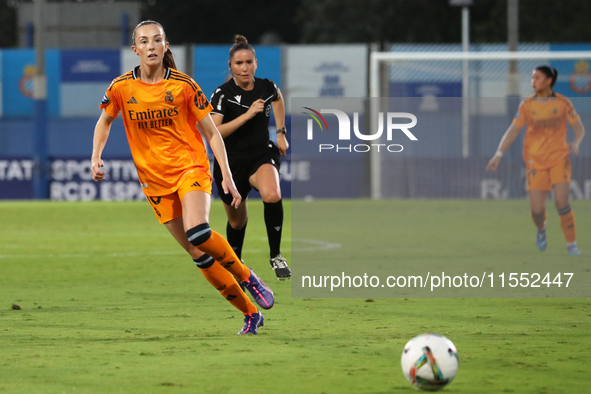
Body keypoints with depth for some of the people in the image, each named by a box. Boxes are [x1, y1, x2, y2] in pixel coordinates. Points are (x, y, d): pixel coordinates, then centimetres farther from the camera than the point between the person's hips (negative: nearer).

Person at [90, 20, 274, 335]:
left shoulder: (183, 85, -8)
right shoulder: (121, 88, -3)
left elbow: (211, 132, -1)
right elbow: (104, 122, 16)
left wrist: (227, 177, -6)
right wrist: (96, 158, 1)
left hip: (191, 168, -3)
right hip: (155, 181, 3)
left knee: (197, 232, -31)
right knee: (199, 256, 0)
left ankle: (246, 275, -5)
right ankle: (250, 314, 12)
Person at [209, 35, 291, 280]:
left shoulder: (267, 88, -4)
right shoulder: (223, 94, -15)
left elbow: (278, 100, 23)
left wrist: (281, 133, 17)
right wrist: (247, 114, -30)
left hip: (262, 154, 1)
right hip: (231, 162, -1)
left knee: (272, 196, -33)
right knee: (237, 221, 15)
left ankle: (275, 255, -16)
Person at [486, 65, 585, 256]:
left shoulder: (563, 103, -1)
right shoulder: (526, 105, 1)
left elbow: (579, 128, 4)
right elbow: (512, 131, 3)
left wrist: (576, 143, -18)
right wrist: (498, 155, -8)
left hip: (559, 159, -1)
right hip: (535, 162, 1)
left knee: (562, 202, -17)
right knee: (537, 209, -8)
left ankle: (571, 245, -1)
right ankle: (541, 229, 29)